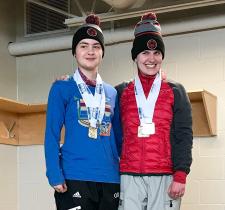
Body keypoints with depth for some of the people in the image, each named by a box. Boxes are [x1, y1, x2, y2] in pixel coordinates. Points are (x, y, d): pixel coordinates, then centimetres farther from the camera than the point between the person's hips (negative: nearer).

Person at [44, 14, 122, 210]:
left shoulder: (112, 93, 15)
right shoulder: (62, 88, 3)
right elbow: (52, 135, -3)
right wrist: (55, 175, -13)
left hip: (111, 179, 4)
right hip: (74, 178, -4)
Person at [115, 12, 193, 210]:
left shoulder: (176, 92, 9)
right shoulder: (121, 92, 13)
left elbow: (184, 136, 3)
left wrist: (180, 175, -9)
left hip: (165, 177, -1)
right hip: (130, 177, 1)